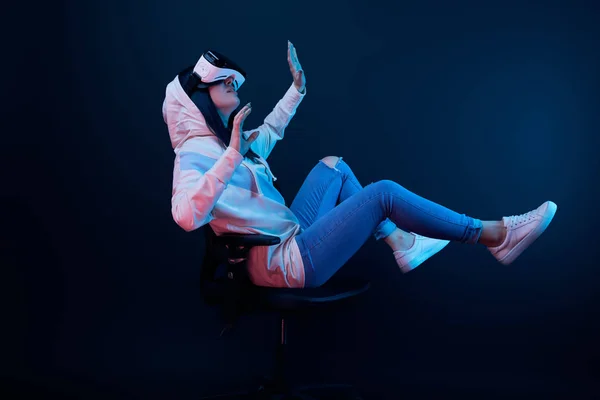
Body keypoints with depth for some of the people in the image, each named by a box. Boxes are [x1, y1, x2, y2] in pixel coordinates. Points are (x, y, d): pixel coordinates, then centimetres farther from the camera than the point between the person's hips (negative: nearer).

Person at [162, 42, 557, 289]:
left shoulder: (224, 143, 10)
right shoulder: (195, 155, -17)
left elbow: (269, 131, 33)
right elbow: (187, 216, -39)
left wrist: (297, 87, 32)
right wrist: (232, 156, -42)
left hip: (289, 239, 11)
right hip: (288, 263, -11)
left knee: (333, 165, 20)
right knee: (384, 192, -10)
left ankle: (402, 244, 12)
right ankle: (496, 236, 1)